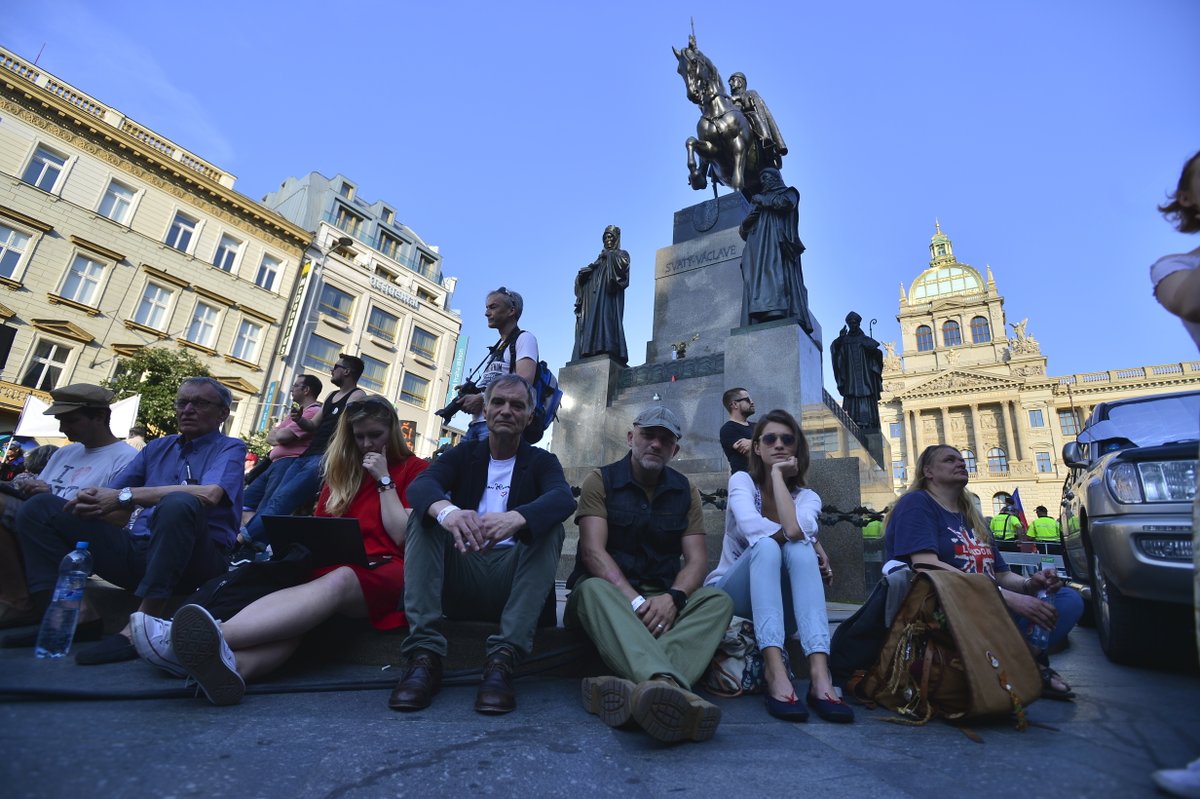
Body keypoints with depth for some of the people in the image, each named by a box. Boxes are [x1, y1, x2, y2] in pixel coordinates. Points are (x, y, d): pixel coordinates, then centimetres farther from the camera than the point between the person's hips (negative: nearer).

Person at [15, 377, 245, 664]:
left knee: (179, 503, -36)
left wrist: (126, 496, -15)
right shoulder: (158, 447, 22)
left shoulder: (230, 448, 2)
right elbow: (111, 498, 18)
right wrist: (92, 500, -6)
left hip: (194, 562, -6)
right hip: (135, 551, 7)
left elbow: (208, 494, -19)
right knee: (40, 508, 2)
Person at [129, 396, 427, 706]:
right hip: (336, 566, 4)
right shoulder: (342, 470, 21)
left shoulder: (413, 469, 7)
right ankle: (233, 663, -58)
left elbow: (403, 536, -2)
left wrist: (384, 480, -5)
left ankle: (216, 637, -55)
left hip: (384, 571, -4)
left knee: (338, 580, -36)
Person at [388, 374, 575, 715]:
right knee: (424, 514, -18)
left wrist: (515, 518, -42)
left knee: (551, 528, -25)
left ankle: (502, 659, -30)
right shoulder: (465, 453, 9)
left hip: (512, 579, -1)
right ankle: (425, 655, -26)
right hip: (459, 575, 2)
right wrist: (446, 510, -39)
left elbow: (564, 498, -19)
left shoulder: (541, 461, 5)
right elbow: (420, 484, -12)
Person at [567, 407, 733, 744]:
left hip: (662, 599, 3)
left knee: (718, 600, -24)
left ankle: (639, 688, -48)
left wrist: (673, 598, -22)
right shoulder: (601, 480, -1)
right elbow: (593, 551, -14)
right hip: (609, 591, -3)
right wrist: (635, 600, -27)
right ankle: (667, 686, -59)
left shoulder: (685, 491, 9)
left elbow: (697, 559, 0)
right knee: (594, 590, -35)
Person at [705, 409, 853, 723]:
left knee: (799, 551, -29)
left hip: (780, 609, 2)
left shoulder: (807, 497, 3)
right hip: (728, 597, -2)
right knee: (766, 546, -32)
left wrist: (778, 474, -14)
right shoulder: (742, 481, -3)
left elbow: (795, 530, -24)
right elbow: (753, 529, -25)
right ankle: (775, 671, -46)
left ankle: (820, 676, -44)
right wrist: (814, 545, -18)